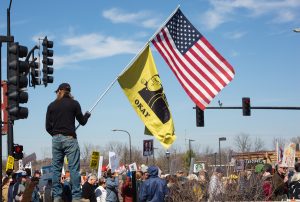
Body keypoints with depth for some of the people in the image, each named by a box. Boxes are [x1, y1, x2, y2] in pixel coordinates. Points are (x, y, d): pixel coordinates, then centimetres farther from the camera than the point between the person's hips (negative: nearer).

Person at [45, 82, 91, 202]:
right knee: (74, 168, -4)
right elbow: (82, 122, 8)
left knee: (56, 168, 7)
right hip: (69, 138, -3)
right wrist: (87, 115, 28)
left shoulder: (52, 105, 9)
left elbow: (48, 127, 6)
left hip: (56, 139, 3)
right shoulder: (74, 104, 1)